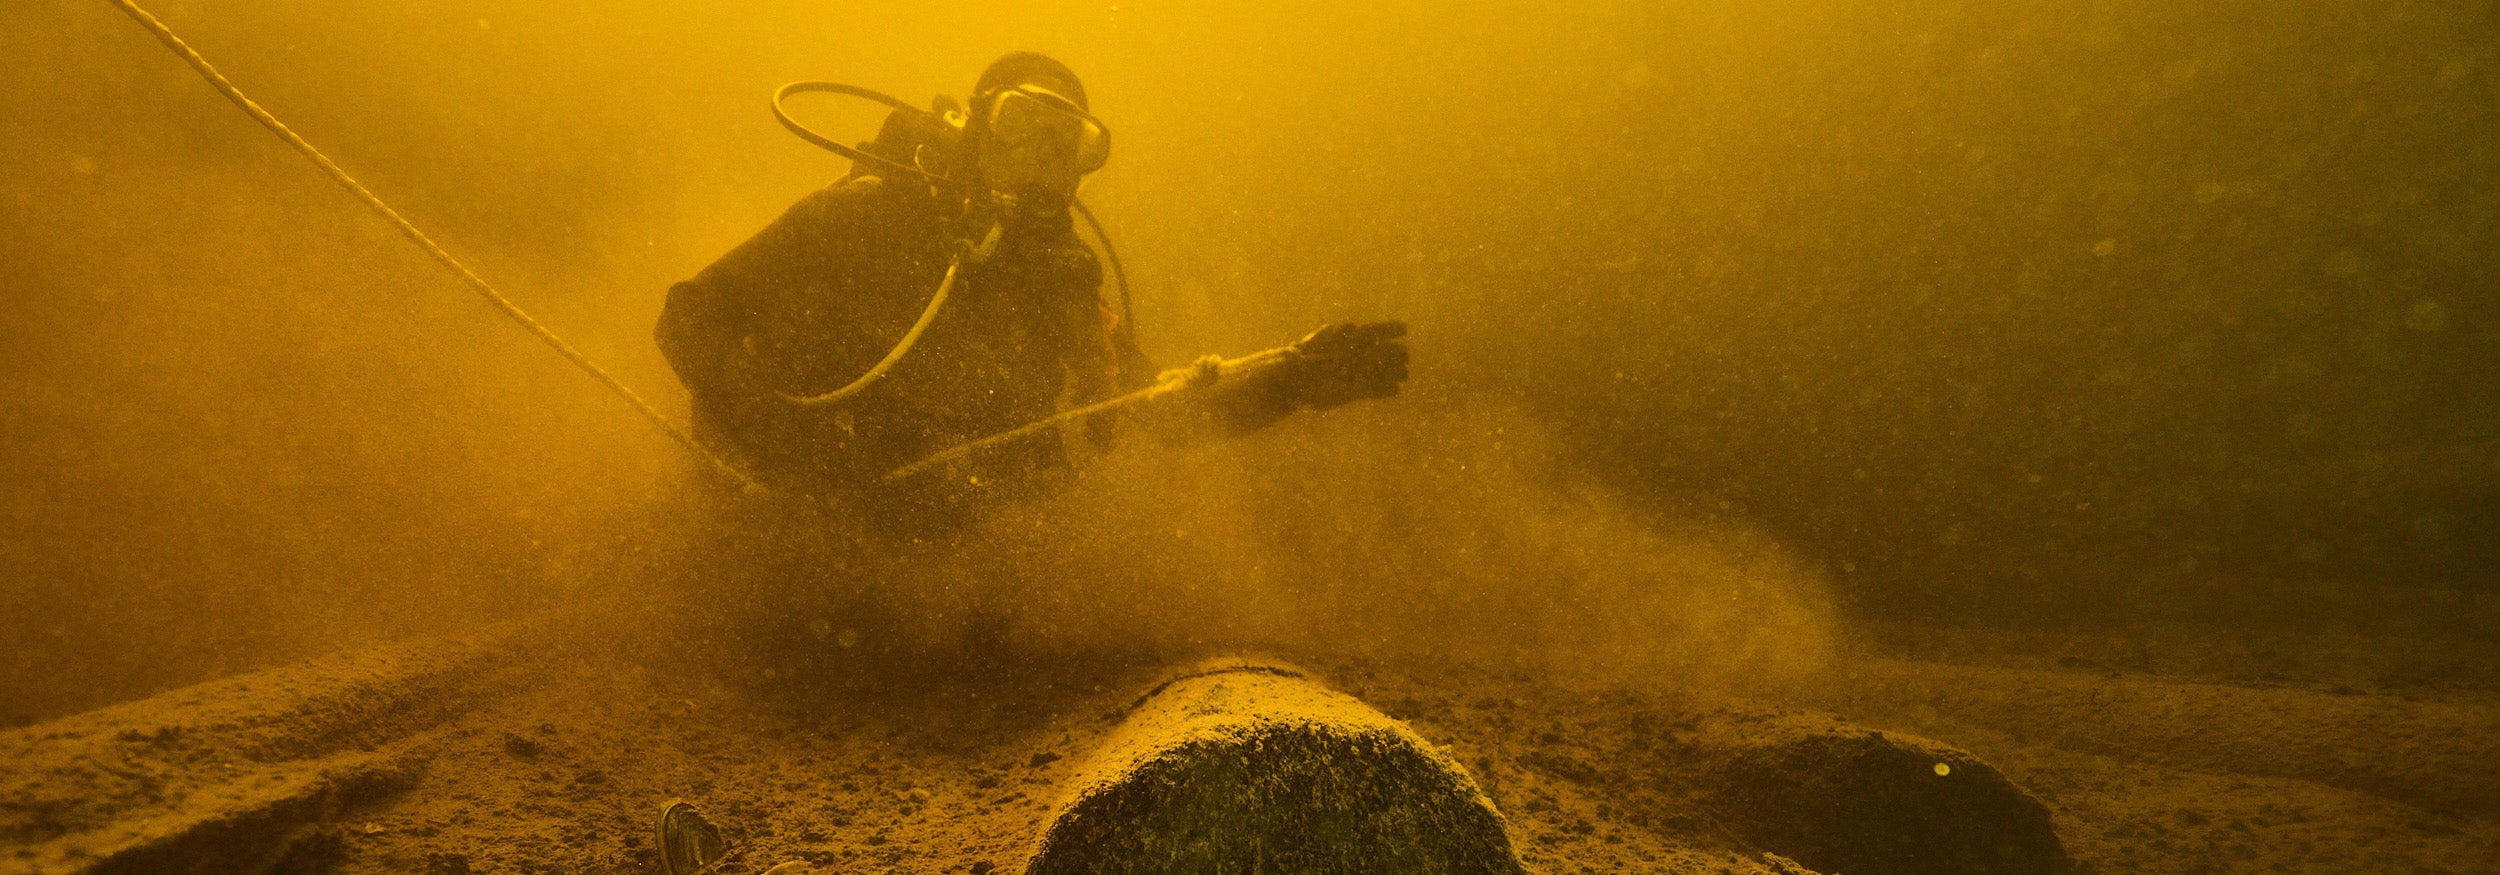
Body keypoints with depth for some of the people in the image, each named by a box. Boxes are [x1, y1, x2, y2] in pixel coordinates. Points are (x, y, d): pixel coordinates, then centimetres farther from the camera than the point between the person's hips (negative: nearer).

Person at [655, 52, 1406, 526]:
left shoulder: (1062, 284, -2)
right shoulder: (874, 214, -18)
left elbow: (1164, 408, 4)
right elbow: (691, 318, -18)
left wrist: (1288, 384, -10)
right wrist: (801, 453, -30)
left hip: (915, 545, 5)